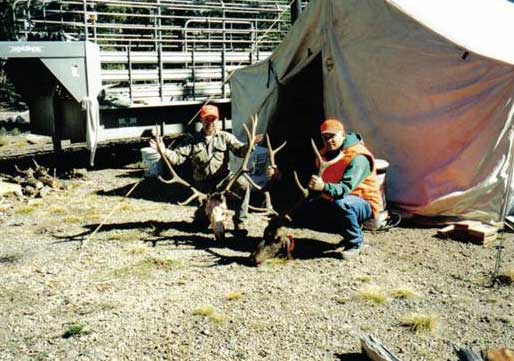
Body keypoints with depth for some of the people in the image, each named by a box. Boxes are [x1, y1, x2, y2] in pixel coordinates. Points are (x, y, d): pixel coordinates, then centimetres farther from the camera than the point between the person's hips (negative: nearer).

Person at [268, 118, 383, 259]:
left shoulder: (358, 158, -24)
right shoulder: (324, 154, 2)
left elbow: (345, 189, -37)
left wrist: (324, 187, -55)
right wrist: (280, 174, -13)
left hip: (363, 204, -8)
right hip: (332, 201, 8)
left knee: (341, 203, -41)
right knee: (300, 215, -4)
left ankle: (356, 242, -13)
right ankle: (348, 232, 5)